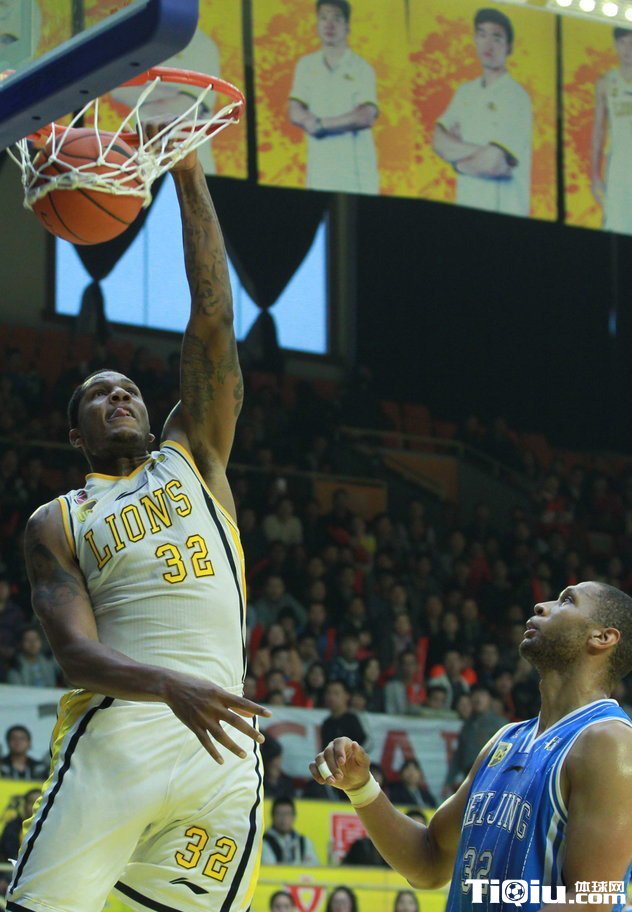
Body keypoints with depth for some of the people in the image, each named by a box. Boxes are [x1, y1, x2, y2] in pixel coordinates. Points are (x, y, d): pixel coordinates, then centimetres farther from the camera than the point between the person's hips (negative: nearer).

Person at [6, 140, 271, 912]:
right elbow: (76, 652, 0)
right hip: (120, 729, -2)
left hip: (223, 742, 2)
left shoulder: (193, 459, 24)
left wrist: (188, 178, 9)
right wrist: (168, 685, -21)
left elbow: (213, 319, 15)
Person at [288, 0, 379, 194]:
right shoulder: (307, 65, 11)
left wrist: (321, 124, -12)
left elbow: (367, 116, -10)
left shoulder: (361, 69, 1)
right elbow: (295, 112, 2)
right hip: (319, 165, 2)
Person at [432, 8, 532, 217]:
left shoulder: (515, 98, -10)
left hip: (503, 210, -6)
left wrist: (458, 162, 2)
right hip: (467, 204, 6)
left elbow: (493, 164, -17)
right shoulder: (466, 93, 12)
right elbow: (439, 142, 3)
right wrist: (478, 152, -12)